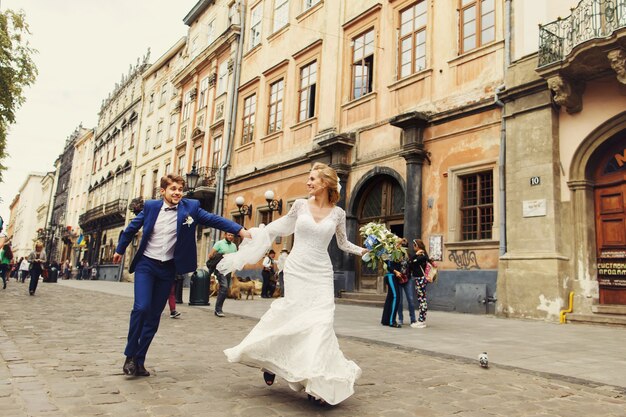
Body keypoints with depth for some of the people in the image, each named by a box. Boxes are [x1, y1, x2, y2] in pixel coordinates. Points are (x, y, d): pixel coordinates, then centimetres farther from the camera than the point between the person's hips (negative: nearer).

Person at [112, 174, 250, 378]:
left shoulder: (190, 207, -5)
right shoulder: (151, 206, -3)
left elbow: (213, 219, -12)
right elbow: (132, 228, 11)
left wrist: (240, 230, -24)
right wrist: (120, 250, 22)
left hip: (168, 268, 1)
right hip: (146, 264, -1)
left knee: (154, 315, 6)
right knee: (141, 307, -16)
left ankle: (139, 360, 19)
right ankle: (130, 355, 2)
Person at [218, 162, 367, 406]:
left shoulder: (337, 213, 3)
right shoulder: (300, 205, 1)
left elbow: (342, 243, 18)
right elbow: (280, 227, 13)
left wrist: (361, 250, 10)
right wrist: (252, 233, 12)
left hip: (321, 274, 1)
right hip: (297, 270, -1)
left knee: (320, 323, -8)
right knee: (295, 320, -2)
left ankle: (317, 384, 5)